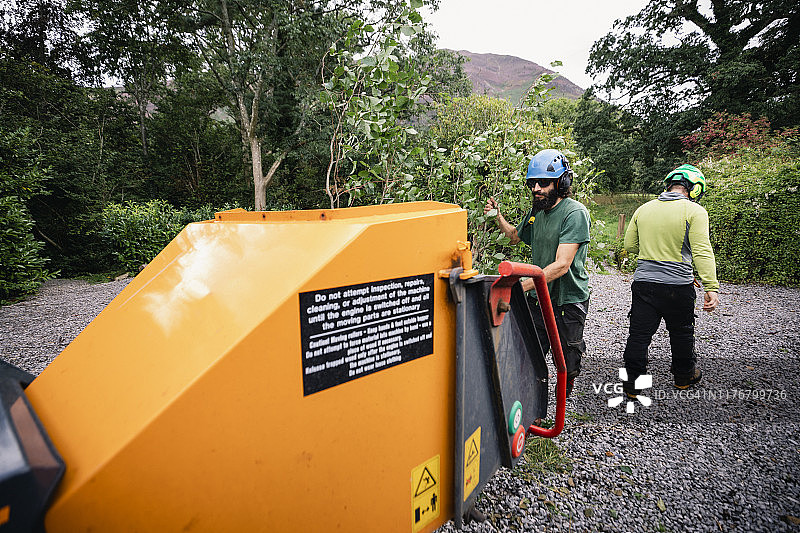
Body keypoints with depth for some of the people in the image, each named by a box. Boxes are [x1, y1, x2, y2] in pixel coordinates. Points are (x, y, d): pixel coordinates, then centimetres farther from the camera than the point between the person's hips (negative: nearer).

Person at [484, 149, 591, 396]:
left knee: (566, 368, 13)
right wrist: (497, 217, 8)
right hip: (537, 297, 6)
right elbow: (516, 236, 26)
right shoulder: (536, 210, 4)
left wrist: (520, 286, -33)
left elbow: (561, 265, -27)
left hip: (567, 301, -5)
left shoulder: (575, 213, -19)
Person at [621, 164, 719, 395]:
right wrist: (712, 287, -14)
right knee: (681, 333, 18)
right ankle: (684, 376, 38)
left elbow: (630, 246, 11)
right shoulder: (695, 211, -7)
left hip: (643, 283, 3)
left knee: (639, 334, 7)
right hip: (678, 285, -2)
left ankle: (632, 383, 13)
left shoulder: (643, 209, 6)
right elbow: (702, 252, -15)